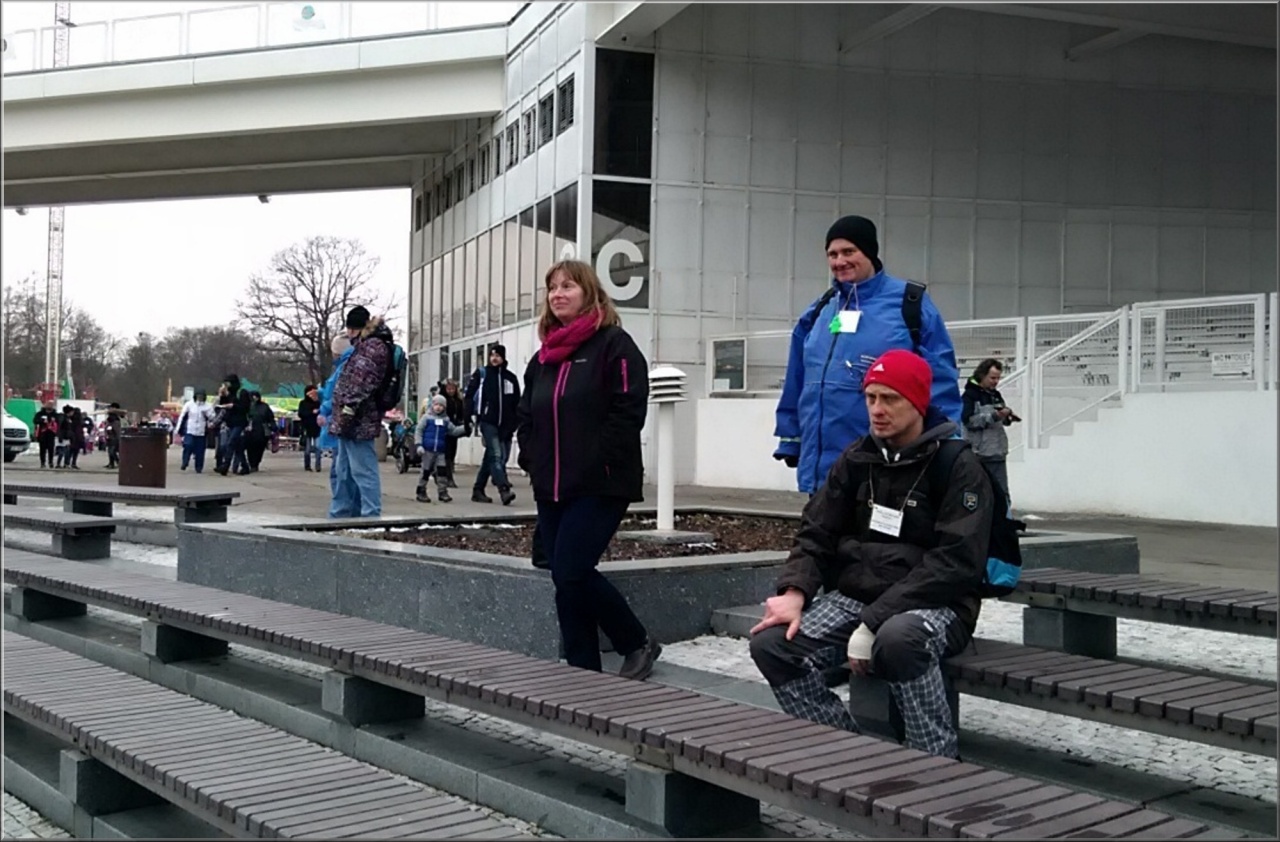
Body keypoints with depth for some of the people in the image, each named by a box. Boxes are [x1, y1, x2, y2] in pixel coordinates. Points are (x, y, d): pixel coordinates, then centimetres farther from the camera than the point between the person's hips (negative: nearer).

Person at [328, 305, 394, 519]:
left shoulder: (374, 346, -11)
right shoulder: (366, 345, 20)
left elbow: (364, 382, -21)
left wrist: (349, 408, -24)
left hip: (358, 421, -11)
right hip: (350, 422, 11)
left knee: (363, 471, -11)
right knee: (344, 472, 16)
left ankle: (371, 515, -10)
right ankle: (340, 515, 23)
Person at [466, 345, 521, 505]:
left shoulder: (511, 378, 11)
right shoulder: (481, 374, 2)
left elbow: (517, 403, 11)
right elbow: (470, 396, -2)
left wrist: (515, 423, 4)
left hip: (505, 425, 5)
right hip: (488, 422, -4)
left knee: (491, 457, 12)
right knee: (496, 455, -17)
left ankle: (478, 490, 22)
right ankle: (504, 490, -26)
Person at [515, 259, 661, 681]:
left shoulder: (614, 344, -5)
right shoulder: (543, 357, 18)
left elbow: (628, 410, -14)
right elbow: (526, 415, 23)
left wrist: (595, 463, -17)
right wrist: (531, 460, 8)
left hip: (600, 486, -8)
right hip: (551, 488, 8)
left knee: (570, 574, -13)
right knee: (567, 577, 6)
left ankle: (637, 643, 7)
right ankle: (585, 672, 15)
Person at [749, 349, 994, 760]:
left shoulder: (959, 466, -7)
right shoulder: (856, 460, 10)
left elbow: (956, 562, -17)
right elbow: (817, 535, 11)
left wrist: (873, 622, -23)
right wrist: (795, 592, -11)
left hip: (934, 606, -5)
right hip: (853, 597, 5)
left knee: (898, 637, -39)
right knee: (771, 642, -18)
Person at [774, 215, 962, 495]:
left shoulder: (911, 305, -4)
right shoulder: (818, 311, 12)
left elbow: (940, 381, -6)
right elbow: (797, 384, 17)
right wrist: (791, 440, 17)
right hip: (822, 465, 5)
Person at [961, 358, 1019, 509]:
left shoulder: (996, 395, 14)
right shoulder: (970, 394, -7)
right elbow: (968, 420, -18)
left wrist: (1008, 417, -2)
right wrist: (994, 416, -23)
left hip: (998, 453, 6)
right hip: (979, 454, -6)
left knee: (1002, 494, 5)